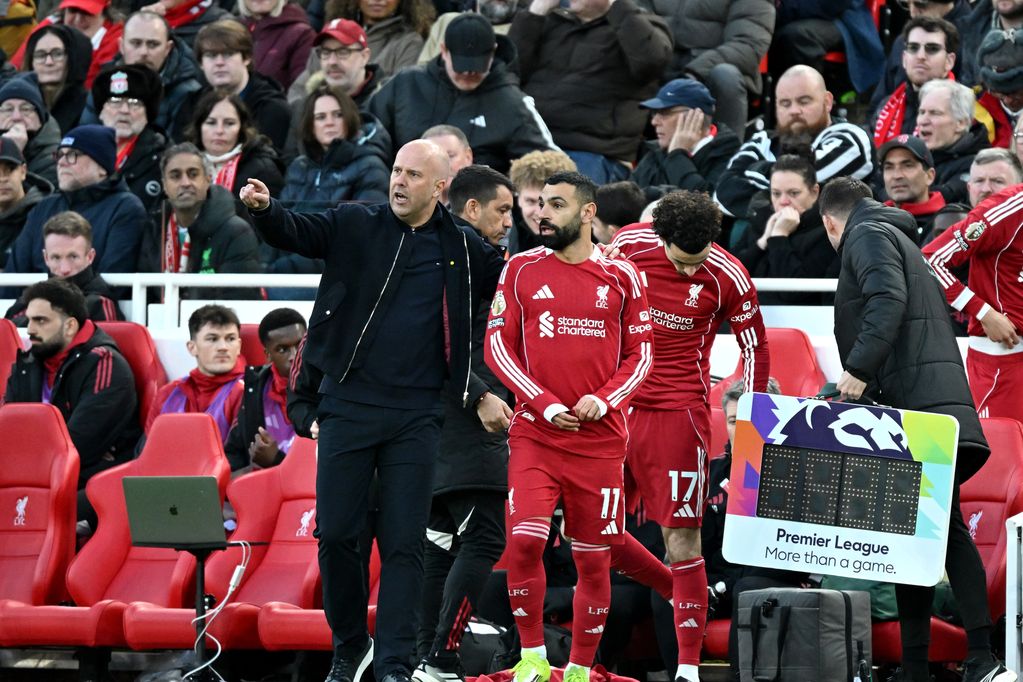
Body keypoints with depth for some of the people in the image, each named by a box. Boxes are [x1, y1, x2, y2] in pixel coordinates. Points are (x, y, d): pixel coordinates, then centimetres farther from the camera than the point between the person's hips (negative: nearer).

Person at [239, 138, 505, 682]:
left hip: (415, 417, 0)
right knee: (335, 533, 1)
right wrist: (264, 209, -30)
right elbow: (295, 233, -9)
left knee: (404, 542, -2)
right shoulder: (356, 226, 3)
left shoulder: (462, 250, 8)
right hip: (349, 405, 0)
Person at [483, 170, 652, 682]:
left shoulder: (621, 277, 4)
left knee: (593, 559, 3)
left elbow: (640, 353, 8)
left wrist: (605, 399, -10)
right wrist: (544, 404, -10)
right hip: (535, 436, -1)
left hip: (601, 441, 1)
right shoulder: (521, 270, 4)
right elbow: (498, 346, 2)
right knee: (524, 539, -17)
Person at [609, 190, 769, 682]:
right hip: (616, 402, 3)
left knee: (681, 539, -6)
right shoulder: (627, 246, -5)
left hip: (679, 413, -3)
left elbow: (756, 350, 2)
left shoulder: (728, 277, -11)